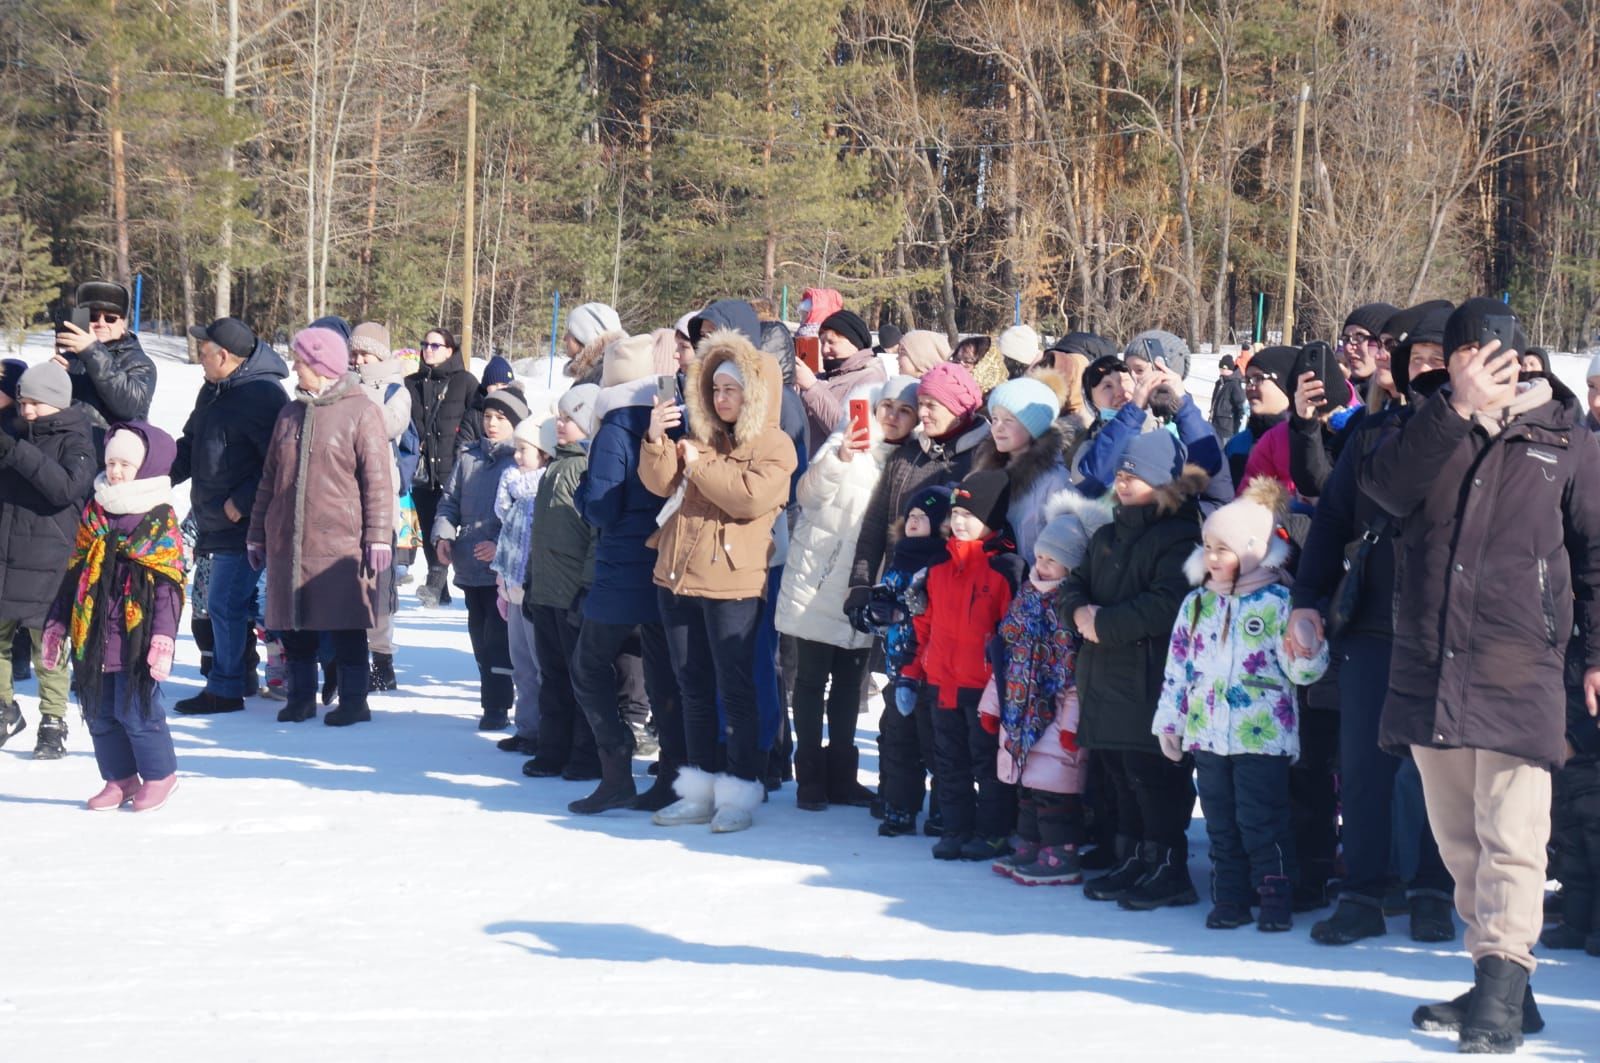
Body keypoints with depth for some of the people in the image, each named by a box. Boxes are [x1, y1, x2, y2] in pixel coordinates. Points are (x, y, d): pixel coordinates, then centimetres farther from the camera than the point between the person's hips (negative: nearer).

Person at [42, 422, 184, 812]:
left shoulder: (160, 521, -5)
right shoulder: (94, 516, 12)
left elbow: (168, 586, -9)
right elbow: (74, 575, 17)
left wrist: (163, 638, -16)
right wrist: (57, 625, 16)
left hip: (136, 637, -6)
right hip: (92, 634, 6)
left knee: (135, 709, -4)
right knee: (99, 711, 10)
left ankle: (159, 775, 14)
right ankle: (120, 778, 23)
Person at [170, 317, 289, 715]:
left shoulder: (262, 395, -18)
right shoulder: (213, 390, 13)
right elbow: (191, 444, 23)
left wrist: (243, 502, -22)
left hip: (242, 524, -10)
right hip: (214, 519, 10)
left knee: (226, 604, -7)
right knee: (225, 604, 16)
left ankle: (225, 689, 0)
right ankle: (239, 677, 27)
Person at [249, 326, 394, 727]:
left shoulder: (360, 412, -4)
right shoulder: (291, 413, 15)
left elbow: (378, 480, -7)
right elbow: (270, 479, 20)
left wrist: (378, 536, -12)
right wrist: (257, 533, 18)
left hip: (340, 541, -6)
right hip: (287, 540, 6)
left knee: (346, 624, 0)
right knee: (293, 623, 8)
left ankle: (353, 700, 10)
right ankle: (300, 696, 20)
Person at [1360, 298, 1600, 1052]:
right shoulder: (1431, 430, 11)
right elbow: (1385, 486, -11)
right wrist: (1457, 407, -19)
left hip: (1518, 671, -3)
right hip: (1428, 669, 4)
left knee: (1510, 838, -11)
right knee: (1458, 841, 10)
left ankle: (1501, 993, -12)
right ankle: (1491, 979, 19)